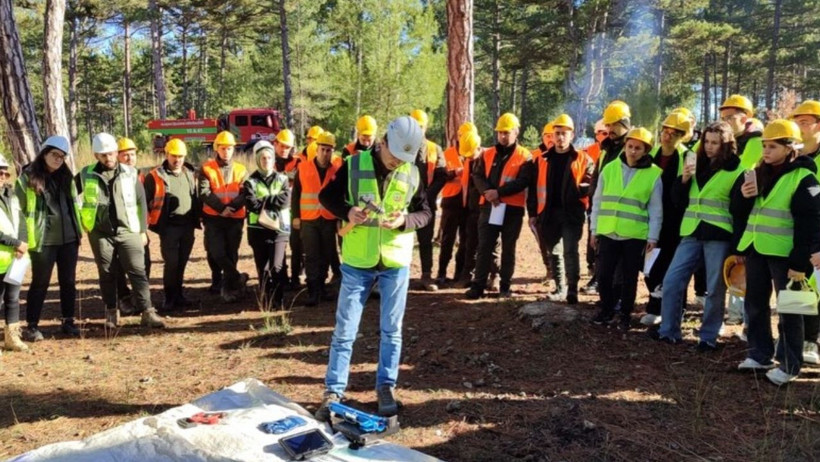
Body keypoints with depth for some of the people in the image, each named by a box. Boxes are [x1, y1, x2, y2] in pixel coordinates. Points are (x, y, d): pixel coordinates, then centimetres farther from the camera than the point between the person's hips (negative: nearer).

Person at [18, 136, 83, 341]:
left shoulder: (66, 176, 11)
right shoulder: (28, 177, -4)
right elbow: (18, 209, -3)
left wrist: (78, 231, 13)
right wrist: (24, 238, -8)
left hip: (69, 239, 5)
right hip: (43, 241, -4)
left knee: (68, 281, 11)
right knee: (40, 283, 3)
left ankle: (68, 321, 23)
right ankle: (31, 325, 15)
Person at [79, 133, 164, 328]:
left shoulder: (130, 173, 2)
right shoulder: (86, 175, 3)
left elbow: (140, 202, 5)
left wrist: (143, 230, 3)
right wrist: (79, 222, 10)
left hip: (128, 231, -1)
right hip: (100, 233, 1)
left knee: (138, 271, -5)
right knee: (106, 275, 9)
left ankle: (147, 312, -4)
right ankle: (111, 312, 21)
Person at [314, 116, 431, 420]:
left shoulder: (413, 173, -1)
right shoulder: (354, 165, -6)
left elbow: (425, 212, 5)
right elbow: (326, 196, 3)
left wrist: (406, 220, -16)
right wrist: (346, 212, -17)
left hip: (396, 261, 2)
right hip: (357, 261, -1)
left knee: (391, 329, 9)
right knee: (345, 329, 4)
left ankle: (386, 388, 24)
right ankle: (333, 392, 15)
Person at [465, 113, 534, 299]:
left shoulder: (524, 156, 0)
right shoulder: (488, 154, 12)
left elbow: (523, 181, -12)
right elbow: (478, 176, 3)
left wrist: (499, 192, -21)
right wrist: (487, 191, -18)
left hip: (512, 208, -3)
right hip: (489, 206, 3)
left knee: (508, 249, 7)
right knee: (484, 247, 2)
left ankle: (505, 286, 15)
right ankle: (478, 285, 6)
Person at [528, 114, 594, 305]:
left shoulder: (583, 159, 2)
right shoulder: (542, 159, 9)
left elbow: (591, 184, 0)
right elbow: (534, 187, 9)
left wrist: (581, 188, -23)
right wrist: (533, 213, 5)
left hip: (572, 212, -4)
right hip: (549, 213, 4)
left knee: (570, 251, -9)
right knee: (553, 253, 11)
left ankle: (572, 290, -2)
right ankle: (560, 289, 24)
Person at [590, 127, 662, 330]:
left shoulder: (654, 174, -2)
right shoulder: (609, 168, 4)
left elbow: (656, 210, 0)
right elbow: (598, 201, 8)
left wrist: (653, 237, -3)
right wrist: (594, 230, 7)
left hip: (635, 236, -2)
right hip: (608, 233, 2)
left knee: (629, 278, 8)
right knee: (604, 275, 6)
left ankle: (625, 314, 23)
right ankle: (606, 309, 26)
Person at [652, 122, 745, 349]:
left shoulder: (736, 170, -4)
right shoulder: (697, 165, 13)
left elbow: (740, 211, -6)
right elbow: (678, 201, 13)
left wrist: (737, 245, -11)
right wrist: (683, 180, -5)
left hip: (719, 237, -5)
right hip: (692, 234, 5)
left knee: (715, 289, 3)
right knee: (671, 281, 2)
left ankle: (708, 336, 15)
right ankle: (669, 330, 13)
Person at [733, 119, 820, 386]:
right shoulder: (760, 173, 11)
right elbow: (741, 209, 15)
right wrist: (743, 194, -7)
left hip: (784, 253, -7)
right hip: (756, 249, 7)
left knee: (788, 309, 1)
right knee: (755, 304, 13)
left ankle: (789, 365, 10)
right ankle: (761, 354, 26)